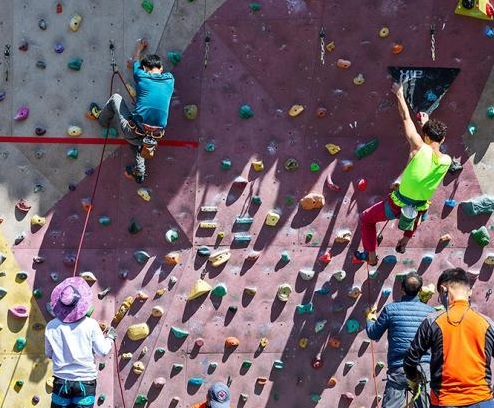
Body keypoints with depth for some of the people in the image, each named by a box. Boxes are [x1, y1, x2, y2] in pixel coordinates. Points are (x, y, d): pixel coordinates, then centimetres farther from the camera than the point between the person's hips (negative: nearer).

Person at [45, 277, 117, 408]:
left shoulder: (51, 327, -5)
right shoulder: (91, 324, -11)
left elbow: (48, 354, 6)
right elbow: (103, 351, -6)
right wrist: (110, 338, 13)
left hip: (61, 381, 1)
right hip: (85, 382, -1)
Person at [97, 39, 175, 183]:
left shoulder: (141, 76, -3)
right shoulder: (170, 80, 3)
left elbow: (136, 62, 22)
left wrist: (139, 48, 42)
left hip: (134, 131, -3)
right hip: (156, 135, 3)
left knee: (115, 98, 21)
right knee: (137, 141, 42)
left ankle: (102, 119, 43)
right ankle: (139, 171, 35)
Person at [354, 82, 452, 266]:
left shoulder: (420, 149, -23)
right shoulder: (447, 161, -12)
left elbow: (406, 118, -12)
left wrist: (400, 95, 2)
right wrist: (427, 125, 21)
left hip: (397, 206, -4)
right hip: (419, 209, 4)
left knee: (366, 219, 24)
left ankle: (370, 256, 30)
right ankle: (404, 243, 53)